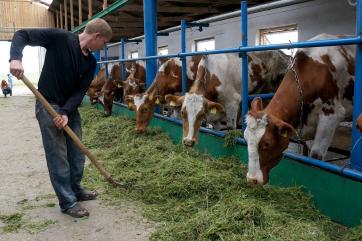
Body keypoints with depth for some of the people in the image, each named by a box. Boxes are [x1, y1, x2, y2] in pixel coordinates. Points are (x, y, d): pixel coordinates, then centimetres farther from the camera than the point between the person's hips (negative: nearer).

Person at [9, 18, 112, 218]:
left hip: (70, 108, 7)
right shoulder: (60, 38, -14)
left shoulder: (90, 63, 2)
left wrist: (66, 112, -17)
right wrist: (16, 58, -30)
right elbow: (22, 35, -12)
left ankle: (75, 190, 33)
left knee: (77, 152, 13)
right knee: (58, 156, -3)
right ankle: (67, 202, 7)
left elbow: (80, 91, -3)